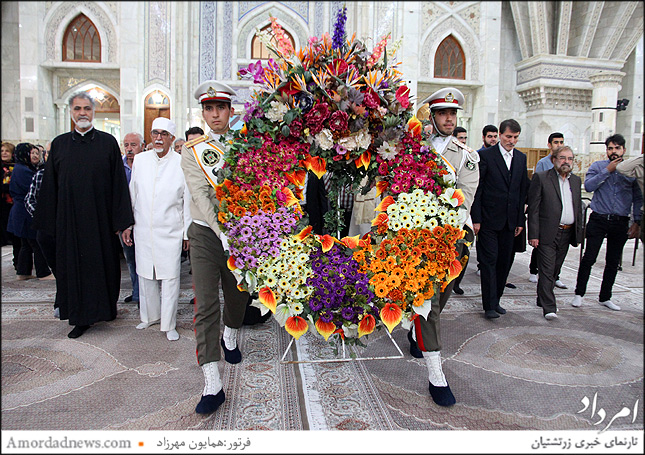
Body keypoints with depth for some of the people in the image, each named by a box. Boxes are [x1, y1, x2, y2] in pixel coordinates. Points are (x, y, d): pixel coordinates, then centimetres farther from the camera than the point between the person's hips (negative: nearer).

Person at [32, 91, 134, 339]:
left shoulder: (108, 142, 1)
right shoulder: (59, 144, 8)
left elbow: (118, 182, -2)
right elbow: (50, 186, 9)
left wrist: (121, 221, -8)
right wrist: (50, 223, 4)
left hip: (101, 219, -2)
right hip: (69, 220, 2)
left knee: (104, 263, 6)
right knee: (73, 266, 7)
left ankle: (105, 308, 24)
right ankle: (81, 318, 19)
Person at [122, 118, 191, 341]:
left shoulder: (181, 163, -4)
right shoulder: (140, 160, 7)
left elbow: (187, 200, 0)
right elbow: (132, 194, 13)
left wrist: (188, 232, 1)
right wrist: (127, 224, 12)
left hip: (170, 231, -3)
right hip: (143, 230, 4)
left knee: (170, 277, -2)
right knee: (145, 274, 13)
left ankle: (169, 324, 12)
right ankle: (150, 315, 32)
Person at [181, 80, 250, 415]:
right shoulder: (192, 151, 0)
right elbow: (200, 196, -12)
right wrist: (224, 233, -25)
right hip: (206, 234, -1)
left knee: (238, 296, 16)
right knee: (205, 305, -8)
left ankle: (230, 337, 49)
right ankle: (212, 385, -4)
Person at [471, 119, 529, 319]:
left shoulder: (521, 158, 12)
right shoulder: (486, 155, -4)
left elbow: (523, 191, 14)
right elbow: (477, 188, -6)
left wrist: (520, 220, 10)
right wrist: (476, 218, -11)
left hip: (510, 220, 5)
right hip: (489, 219, -5)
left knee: (504, 262, 10)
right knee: (489, 261, -4)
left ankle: (496, 300, 23)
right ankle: (489, 305, 1)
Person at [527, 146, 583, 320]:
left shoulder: (576, 180, 14)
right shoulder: (541, 178, -5)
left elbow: (578, 208, 19)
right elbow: (533, 209, -8)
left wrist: (579, 232, 13)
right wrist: (533, 235, -13)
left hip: (567, 233, 6)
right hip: (547, 234, -6)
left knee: (554, 270, 14)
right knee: (547, 271, -6)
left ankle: (543, 299, 28)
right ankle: (549, 307, -3)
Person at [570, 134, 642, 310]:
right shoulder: (597, 166, 3)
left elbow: (638, 198, 11)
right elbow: (588, 186, -14)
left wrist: (637, 222, 5)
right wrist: (607, 170, -14)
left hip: (620, 223, 3)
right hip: (598, 220, -3)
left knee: (613, 261, 10)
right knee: (589, 258, -4)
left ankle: (605, 297, 22)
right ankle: (579, 293, 9)